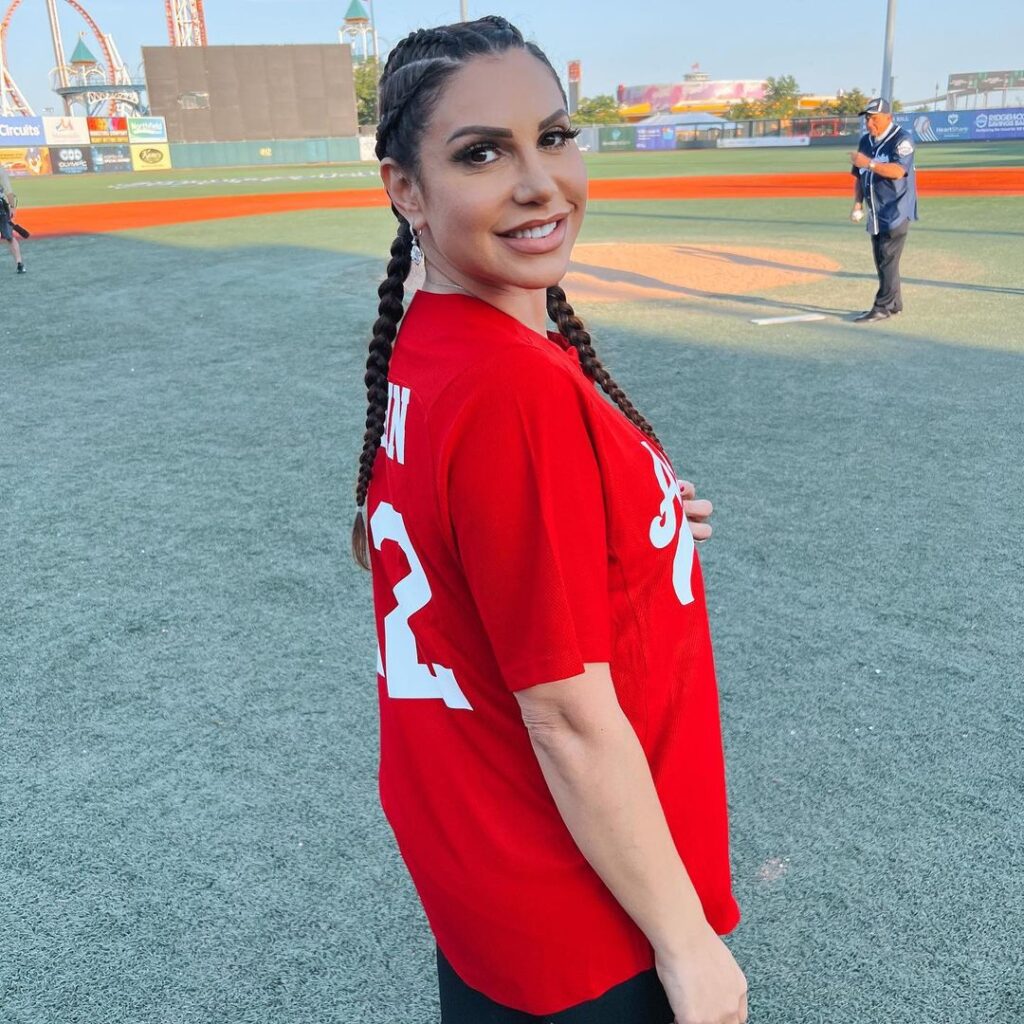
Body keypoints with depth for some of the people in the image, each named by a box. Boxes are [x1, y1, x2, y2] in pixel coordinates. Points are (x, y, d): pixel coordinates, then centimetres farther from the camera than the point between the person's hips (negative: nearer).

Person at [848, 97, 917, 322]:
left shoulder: (901, 140, -10)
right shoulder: (865, 141, 12)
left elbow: (898, 171, -25)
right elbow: (858, 175, 17)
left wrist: (869, 163, -30)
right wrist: (858, 204, 6)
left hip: (897, 211, -8)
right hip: (876, 212, 8)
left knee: (888, 260, -10)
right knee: (881, 260, 10)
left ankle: (882, 307, -9)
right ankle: (894, 304, 20)